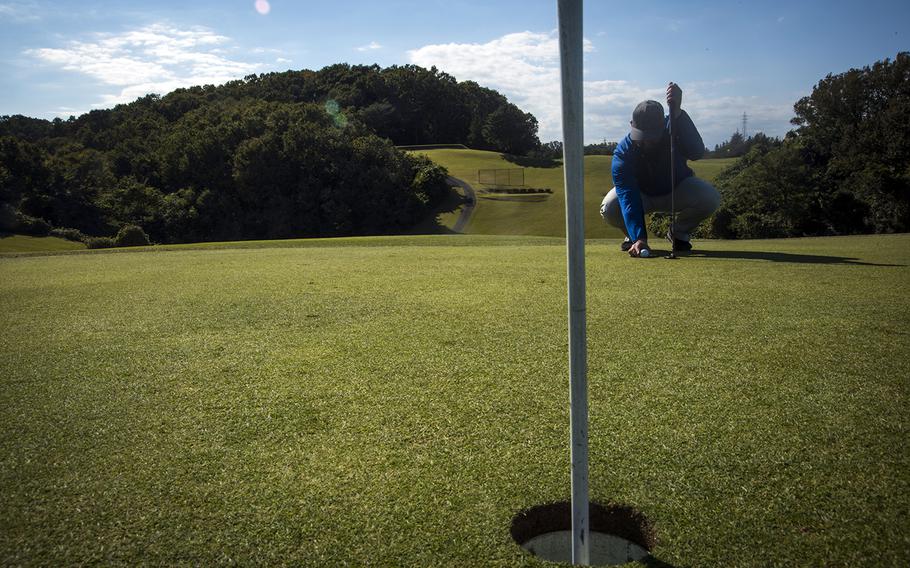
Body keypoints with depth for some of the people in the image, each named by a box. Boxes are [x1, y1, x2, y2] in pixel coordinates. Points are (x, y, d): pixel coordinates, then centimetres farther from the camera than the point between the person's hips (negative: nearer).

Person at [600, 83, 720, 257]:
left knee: (710, 198, -29)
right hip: (641, 194, -1)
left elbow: (697, 152, -50)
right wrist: (638, 238, -50)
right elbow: (627, 197, -39)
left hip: (677, 189, 1)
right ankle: (632, 236, 3)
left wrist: (677, 113, -59)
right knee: (609, 208, -32)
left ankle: (678, 232, 2)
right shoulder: (623, 151, -31)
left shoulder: (673, 130, -28)